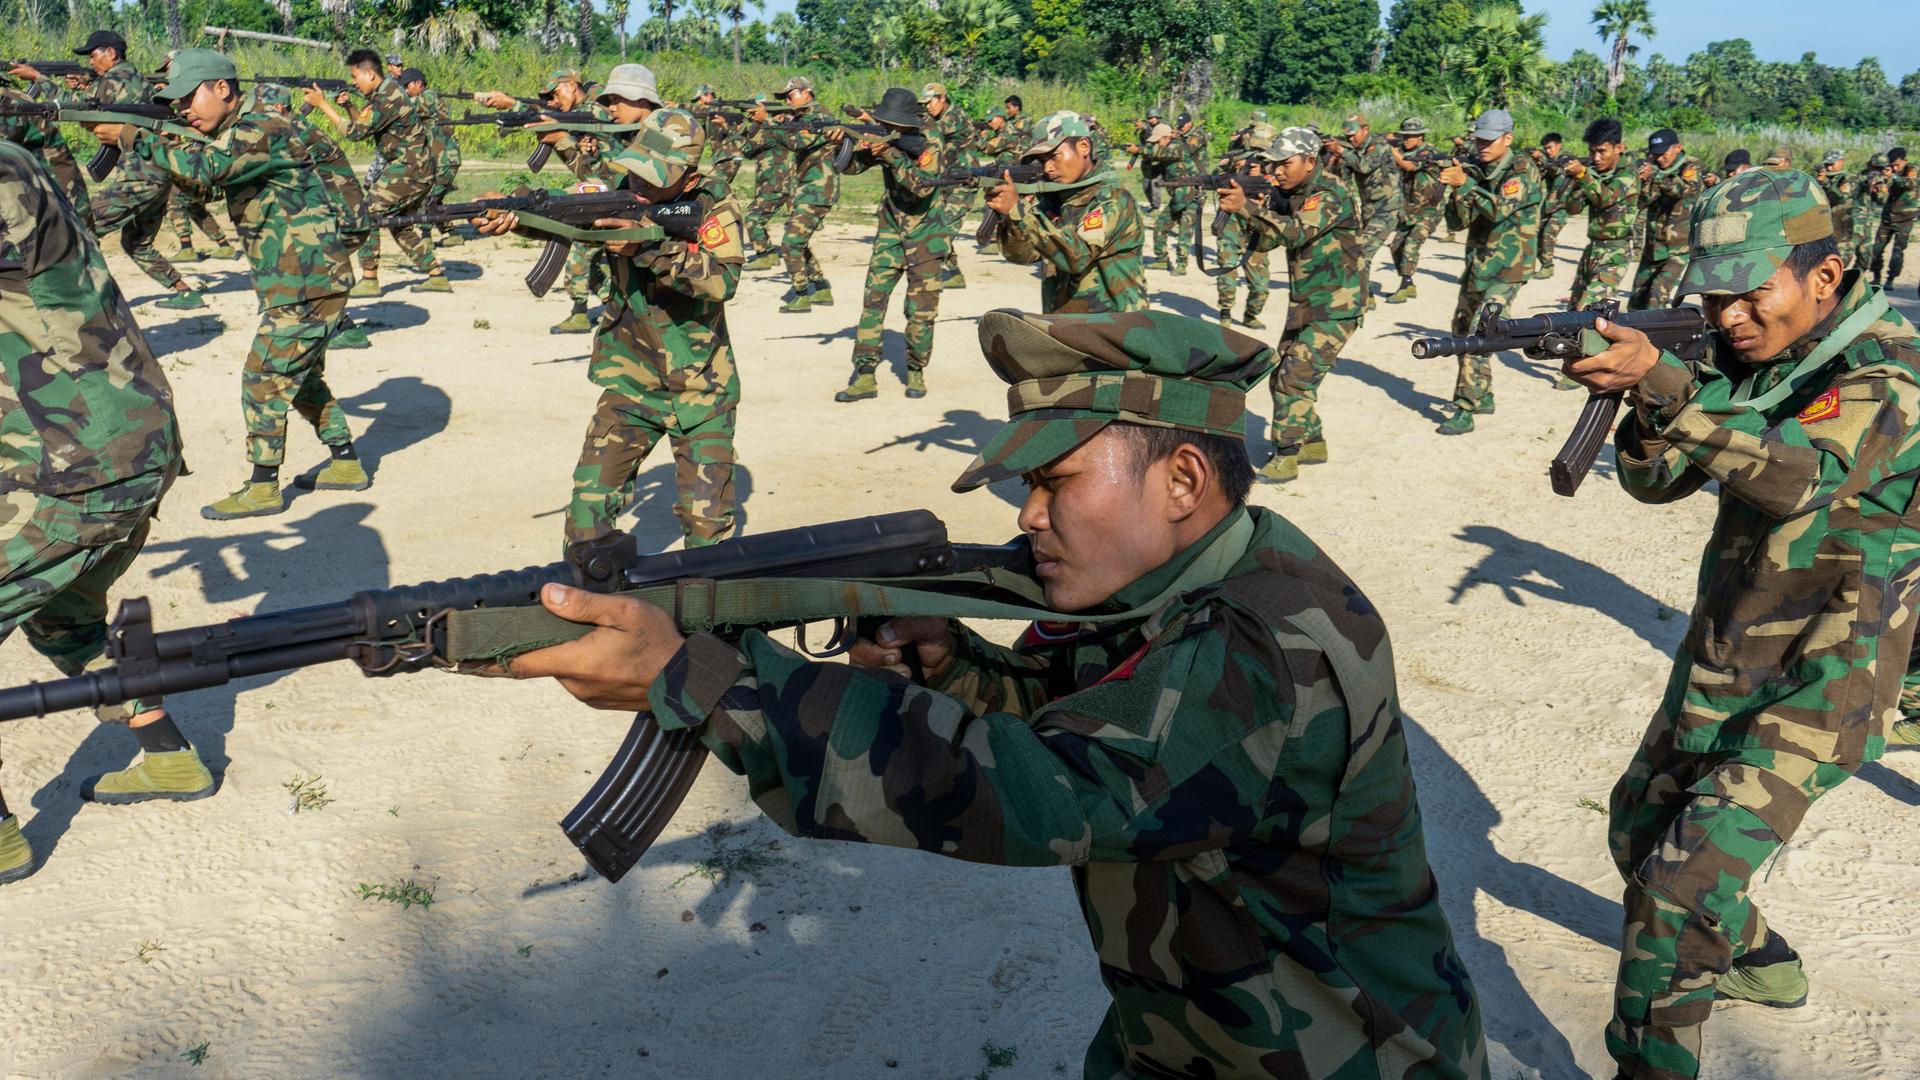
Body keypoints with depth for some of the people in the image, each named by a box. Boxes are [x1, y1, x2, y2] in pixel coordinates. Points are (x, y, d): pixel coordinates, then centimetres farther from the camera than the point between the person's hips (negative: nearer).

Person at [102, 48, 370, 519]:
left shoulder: (264, 128, -16)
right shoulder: (233, 135, 17)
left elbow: (204, 167, -30)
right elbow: (201, 176, 11)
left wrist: (129, 136, -24)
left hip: (308, 282, -10)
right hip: (306, 281, 10)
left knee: (264, 378, -5)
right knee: (302, 377, 18)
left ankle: (263, 488, 3)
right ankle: (346, 465, 27)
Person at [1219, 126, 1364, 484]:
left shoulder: (1331, 195, -20)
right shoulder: (1284, 193, 5)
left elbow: (1297, 231, -34)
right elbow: (1265, 241, -1)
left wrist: (1245, 207, -39)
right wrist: (1238, 209, -19)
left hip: (1335, 308, -9)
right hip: (1302, 305, 9)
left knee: (1296, 378, -14)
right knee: (1283, 376, 13)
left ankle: (1286, 458, -7)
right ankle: (1313, 444, 29)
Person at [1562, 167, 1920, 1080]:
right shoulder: (1739, 362, 1)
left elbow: (1803, 475, -39)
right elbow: (1657, 481, -1)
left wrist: (1664, 383, -48)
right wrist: (1644, 405, -22)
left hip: (1813, 694, -8)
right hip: (1714, 673, 8)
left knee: (1685, 884, -17)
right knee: (1638, 832, 22)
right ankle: (1760, 964, 47)